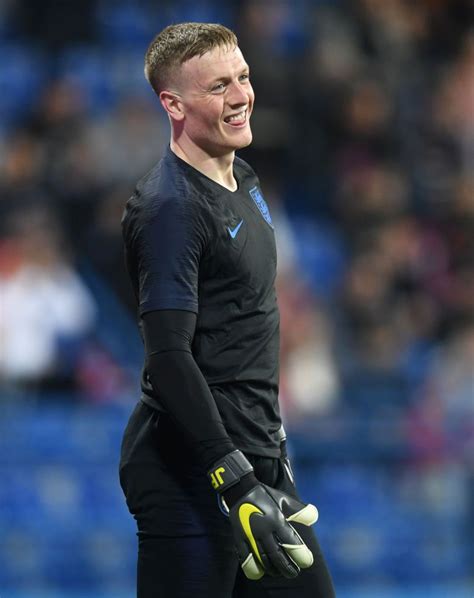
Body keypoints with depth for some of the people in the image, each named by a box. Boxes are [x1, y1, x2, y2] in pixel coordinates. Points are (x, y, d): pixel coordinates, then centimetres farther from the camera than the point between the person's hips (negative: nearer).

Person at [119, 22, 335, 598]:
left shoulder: (243, 181, 13)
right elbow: (168, 356, -23)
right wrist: (236, 484, -27)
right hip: (190, 476, -9)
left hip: (256, 459, 9)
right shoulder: (169, 206, -16)